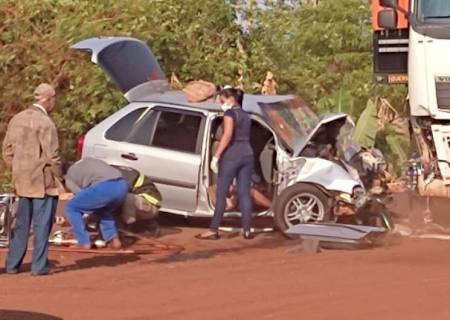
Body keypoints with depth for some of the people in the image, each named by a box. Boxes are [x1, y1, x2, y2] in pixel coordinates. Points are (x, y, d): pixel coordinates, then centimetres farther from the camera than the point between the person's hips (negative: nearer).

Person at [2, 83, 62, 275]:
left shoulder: (17, 119, 8)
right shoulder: (45, 123, -16)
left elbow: (7, 151, 11)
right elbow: (52, 155, -17)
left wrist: (18, 172, 17)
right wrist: (58, 179, -5)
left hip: (22, 181, 7)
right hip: (43, 182, -7)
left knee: (21, 224, 14)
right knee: (42, 225, 1)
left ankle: (12, 264, 17)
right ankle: (39, 266, 3)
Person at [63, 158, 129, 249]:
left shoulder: (69, 178, 20)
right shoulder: (90, 161, 39)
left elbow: (84, 198, 11)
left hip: (104, 187, -7)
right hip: (123, 185, 7)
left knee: (71, 208, 14)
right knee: (102, 209, 35)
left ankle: (84, 243, 10)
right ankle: (114, 240, 21)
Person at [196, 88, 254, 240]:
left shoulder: (230, 113, -5)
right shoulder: (246, 115, 19)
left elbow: (227, 136, -16)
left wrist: (216, 156, -18)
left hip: (232, 155, -7)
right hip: (247, 154, 7)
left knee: (221, 193, -4)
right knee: (244, 193, 6)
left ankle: (213, 230, -4)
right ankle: (247, 230, 3)